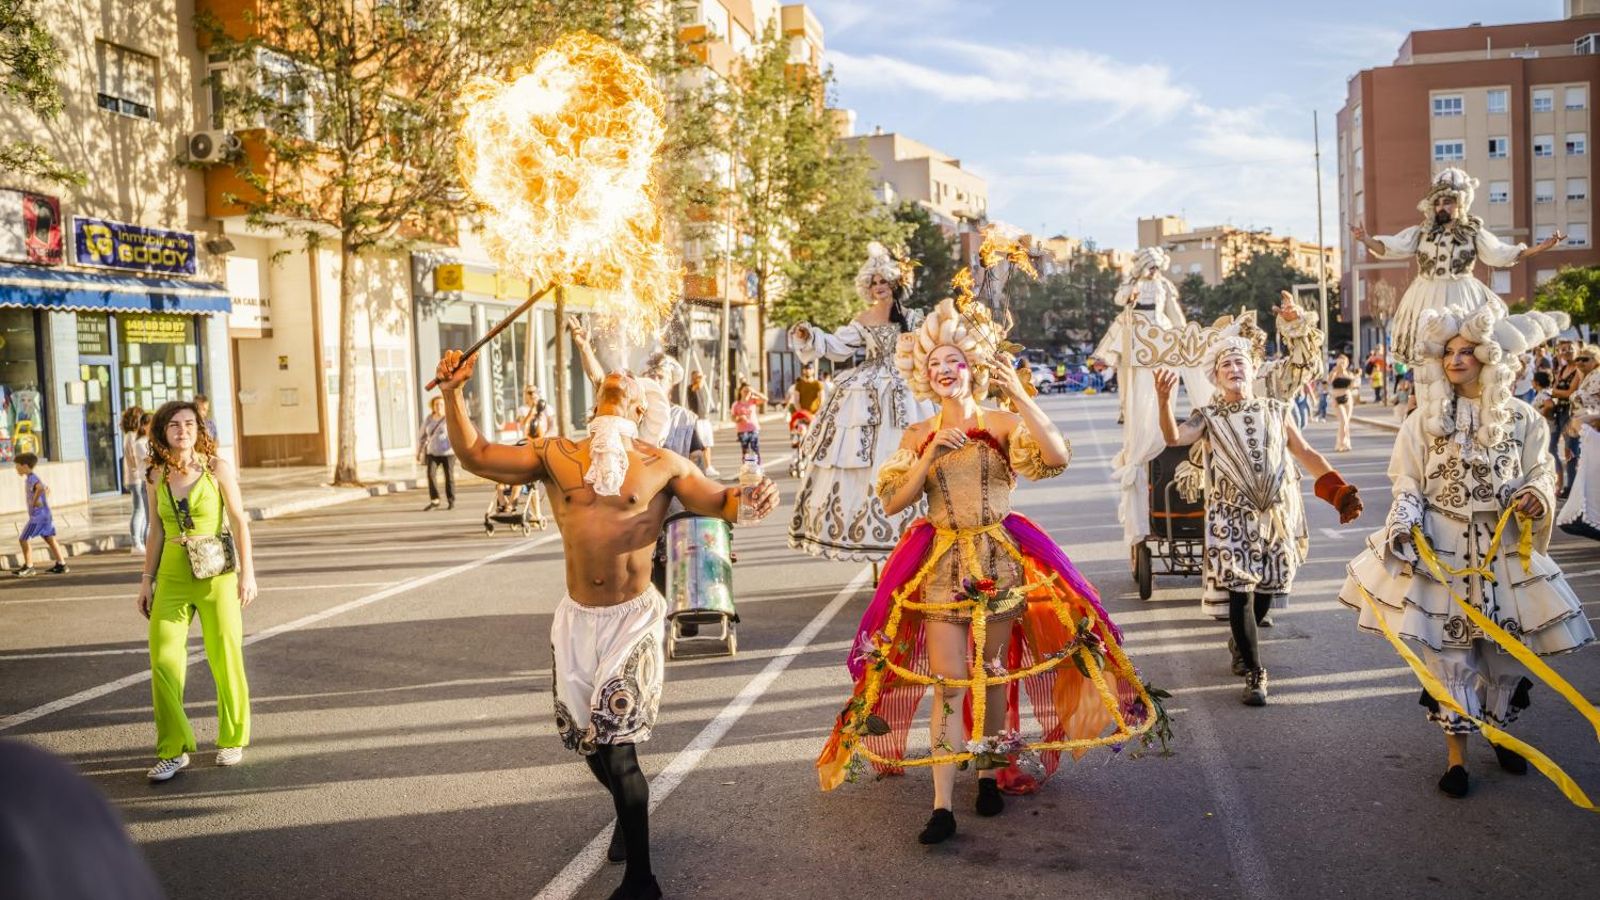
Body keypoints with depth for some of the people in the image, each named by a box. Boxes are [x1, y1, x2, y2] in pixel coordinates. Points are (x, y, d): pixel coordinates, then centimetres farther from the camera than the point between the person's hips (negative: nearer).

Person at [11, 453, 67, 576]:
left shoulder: (31, 479, -16)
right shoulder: (34, 477, 14)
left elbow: (40, 488, -38)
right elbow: (47, 488, 30)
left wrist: (35, 501, -26)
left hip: (37, 515, -10)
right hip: (46, 514, 10)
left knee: (23, 539, -2)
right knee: (50, 539, 11)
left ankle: (29, 567, 2)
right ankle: (61, 565, 11)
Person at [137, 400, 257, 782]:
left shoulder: (217, 468, -3)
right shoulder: (157, 475, 6)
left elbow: (239, 522, -3)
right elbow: (156, 532, 13)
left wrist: (247, 572, -8)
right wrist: (147, 579, 11)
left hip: (215, 575, -3)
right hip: (172, 578, 3)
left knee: (225, 658, 4)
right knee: (163, 661, -6)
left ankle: (233, 740, 21)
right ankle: (173, 750, 5)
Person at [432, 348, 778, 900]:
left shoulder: (661, 465, 0)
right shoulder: (556, 456, 6)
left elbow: (718, 501, 1)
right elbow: (475, 456, 4)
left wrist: (752, 500, -21)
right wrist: (453, 394, -6)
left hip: (633, 618, -4)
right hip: (577, 619, 4)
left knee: (615, 746, -9)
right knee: (588, 738, 14)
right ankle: (629, 817, 44)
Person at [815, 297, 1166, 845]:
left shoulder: (1002, 423, 0)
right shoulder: (918, 436, 6)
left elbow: (1058, 456, -18)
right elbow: (893, 502, -1)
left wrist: (1019, 396, -22)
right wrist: (931, 456, -11)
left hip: (1001, 559, 0)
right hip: (941, 564, 0)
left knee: (992, 675, 8)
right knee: (946, 682, -6)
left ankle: (990, 773, 28)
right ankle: (943, 805, -6)